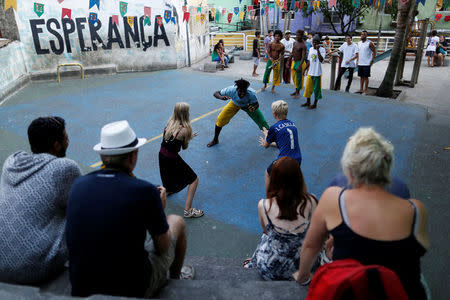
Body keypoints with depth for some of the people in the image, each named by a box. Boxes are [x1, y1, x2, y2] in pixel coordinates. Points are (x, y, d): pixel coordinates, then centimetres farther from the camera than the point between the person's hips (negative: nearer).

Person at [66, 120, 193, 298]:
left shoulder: (78, 185, -8)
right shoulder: (145, 191, -22)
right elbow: (163, 247, -8)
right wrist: (160, 209, 8)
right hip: (133, 289, -4)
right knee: (176, 222, 15)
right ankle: (175, 278, 42)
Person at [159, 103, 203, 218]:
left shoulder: (170, 122, -1)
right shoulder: (185, 130, -19)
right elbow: (184, 147, -6)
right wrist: (189, 137, 9)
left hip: (162, 155, 7)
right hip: (172, 160, -7)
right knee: (194, 180, 6)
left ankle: (167, 189, 62)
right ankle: (188, 210, 4)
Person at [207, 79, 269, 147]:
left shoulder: (251, 93, -41)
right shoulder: (231, 90, -38)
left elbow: (256, 104, -25)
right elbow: (216, 93, -28)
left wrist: (253, 108, -50)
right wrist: (221, 97, -52)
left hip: (248, 105, -1)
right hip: (235, 104, 1)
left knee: (262, 122, -7)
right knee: (220, 119, -9)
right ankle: (215, 140, 16)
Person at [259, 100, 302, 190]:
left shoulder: (274, 128, -8)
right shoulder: (293, 124, 10)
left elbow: (266, 146, 9)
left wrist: (266, 134, 29)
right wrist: (268, 142, 37)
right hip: (298, 160, 6)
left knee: (268, 174, 22)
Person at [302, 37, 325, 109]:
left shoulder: (322, 49, -10)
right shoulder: (311, 49, 8)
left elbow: (321, 60, -25)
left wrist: (318, 49, -26)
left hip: (317, 73, -6)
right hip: (310, 72, 6)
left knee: (316, 89, 3)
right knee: (308, 87, 13)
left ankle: (315, 104, 14)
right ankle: (308, 102, 29)